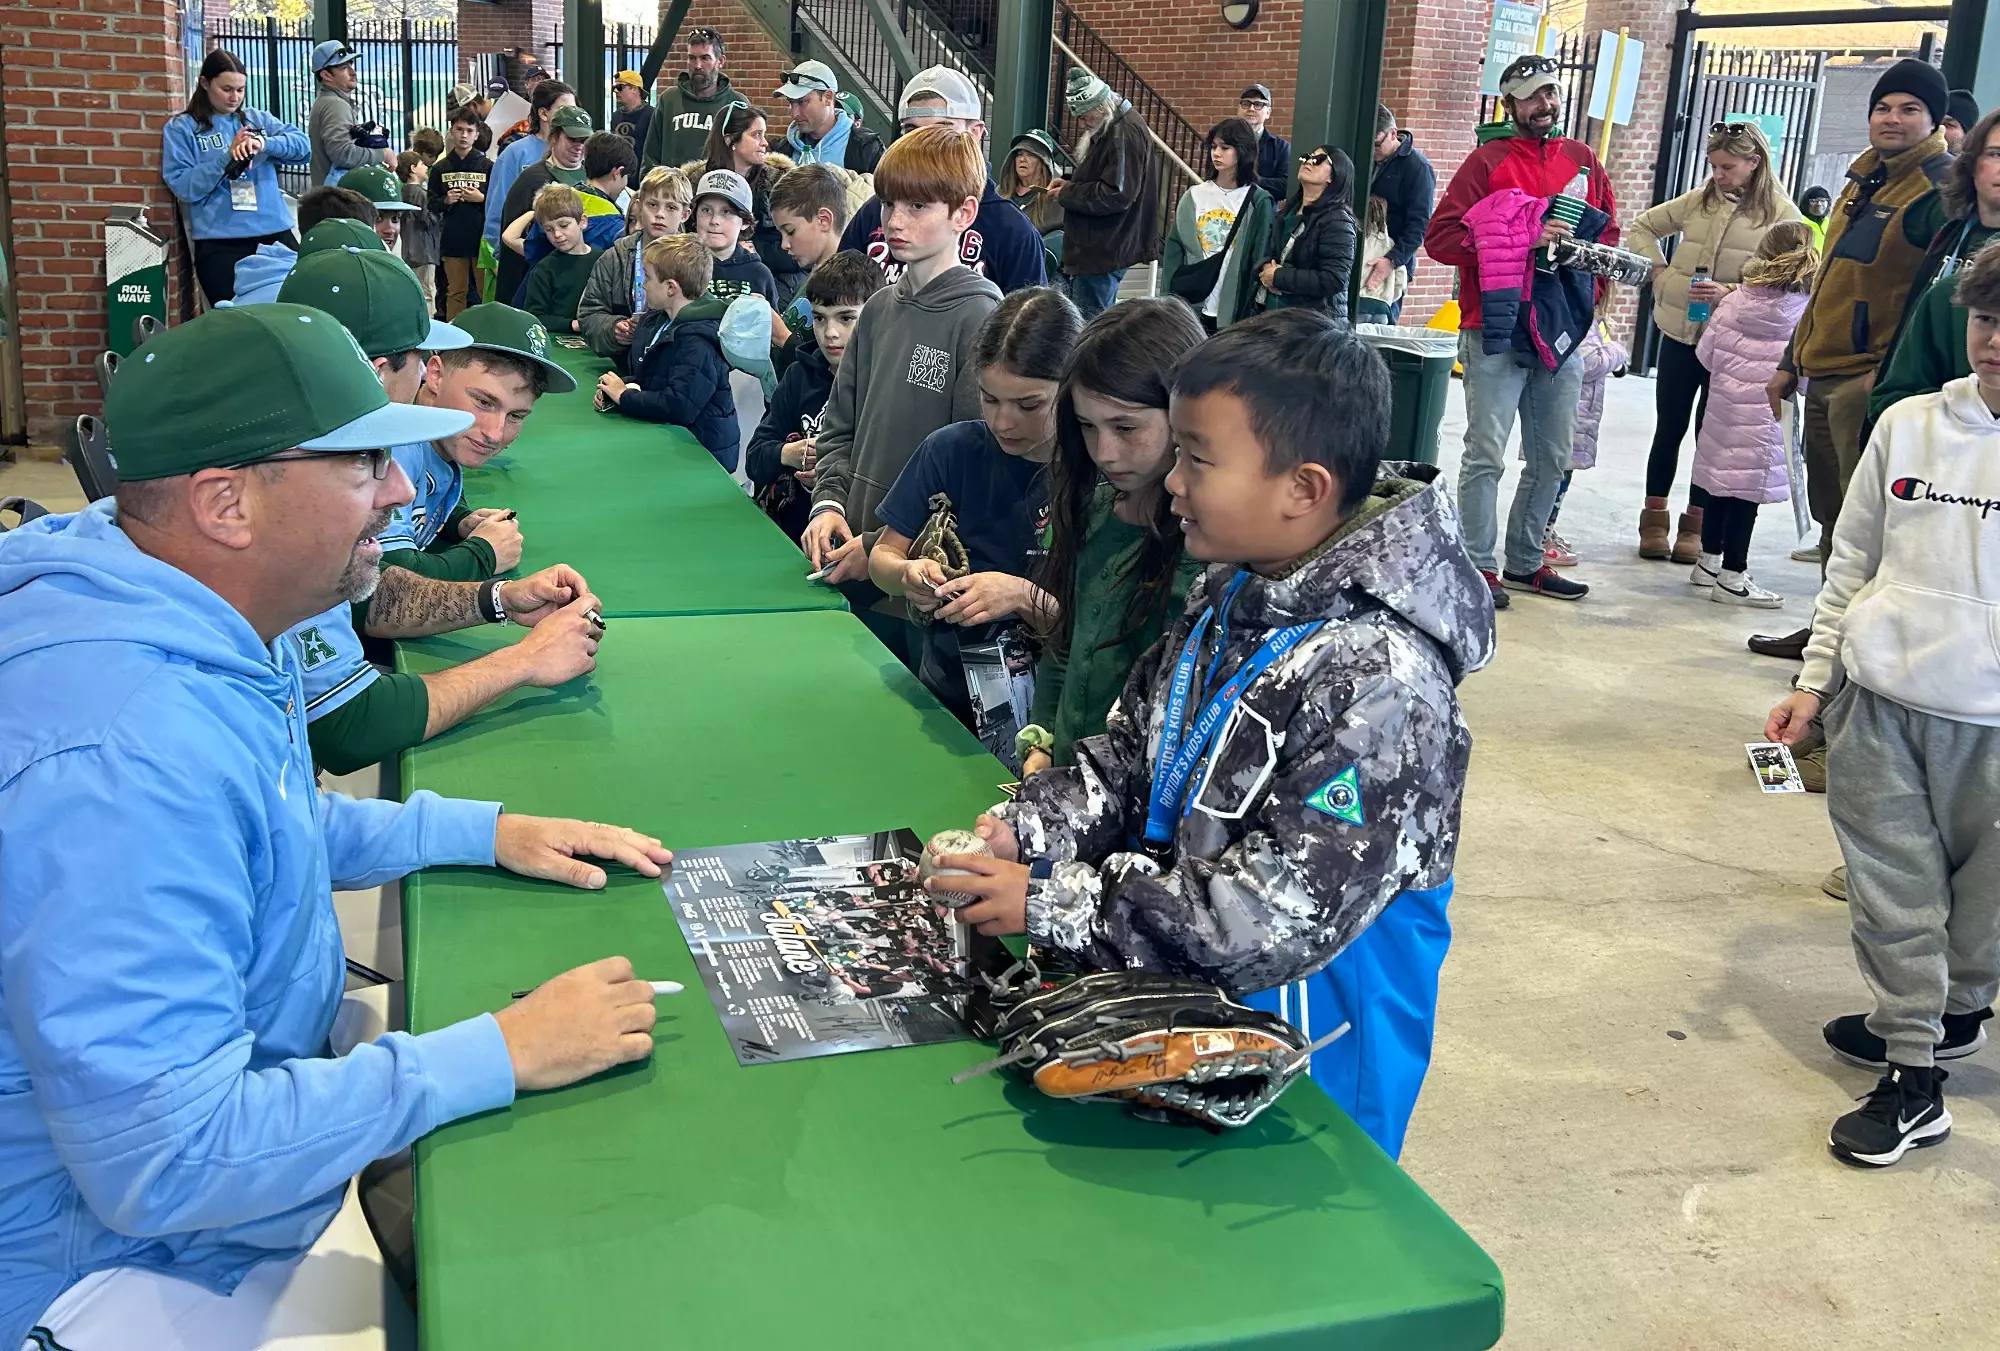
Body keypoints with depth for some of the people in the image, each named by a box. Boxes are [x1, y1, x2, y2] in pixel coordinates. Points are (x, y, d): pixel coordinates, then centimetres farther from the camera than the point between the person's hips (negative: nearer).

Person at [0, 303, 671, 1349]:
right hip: (138, 1260, -9)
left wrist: (488, 831, 4)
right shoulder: (121, 762, -35)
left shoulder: (209, 622, -3)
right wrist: (501, 1053, -28)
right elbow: (160, 1168, -34)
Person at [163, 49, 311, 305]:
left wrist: (265, 143, -19)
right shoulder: (181, 128, 4)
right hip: (220, 242, -3)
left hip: (274, 232, 3)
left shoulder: (257, 119, 13)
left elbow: (302, 145, -2)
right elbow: (183, 187, -7)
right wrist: (228, 156, -13)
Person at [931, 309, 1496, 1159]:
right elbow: (1130, 753, 8)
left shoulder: (1379, 679, -30)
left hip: (1306, 1060, -8)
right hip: (1183, 996, 8)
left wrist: (1050, 904, -26)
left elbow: (1279, 915, -30)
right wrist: (1026, 833, -10)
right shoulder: (1233, 593, -2)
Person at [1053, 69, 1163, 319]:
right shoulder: (1112, 128, 15)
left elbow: (1116, 195, -24)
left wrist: (1067, 194, -14)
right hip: (1097, 248, 11)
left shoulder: (1125, 134, -19)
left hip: (1103, 252, -11)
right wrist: (1071, 184, 8)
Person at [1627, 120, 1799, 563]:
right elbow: (1642, 226, 16)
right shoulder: (1699, 200, 5)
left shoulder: (1782, 214, -4)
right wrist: (1659, 271, 3)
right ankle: (1655, 519, 20)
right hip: (1679, 330, 3)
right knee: (1669, 428, 9)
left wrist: (1731, 292, -23)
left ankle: (1696, 525, 17)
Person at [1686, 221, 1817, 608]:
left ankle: (1709, 562, 31)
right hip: (1765, 420, -5)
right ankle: (1732, 578, 7)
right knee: (1747, 495, 1)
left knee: (1720, 489, 17)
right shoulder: (1806, 314, -10)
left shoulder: (1733, 301, 0)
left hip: (1726, 409, 5)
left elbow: (1706, 353, 4)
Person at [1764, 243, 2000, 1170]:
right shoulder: (1909, 427, 6)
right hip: (1877, 702, 2)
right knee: (1891, 888, 9)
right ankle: (1912, 1071, 24)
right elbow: (1850, 566, 11)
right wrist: (1815, 682, 7)